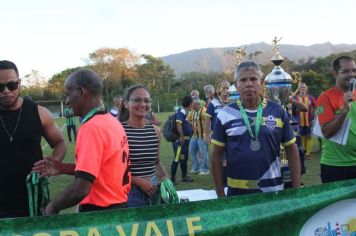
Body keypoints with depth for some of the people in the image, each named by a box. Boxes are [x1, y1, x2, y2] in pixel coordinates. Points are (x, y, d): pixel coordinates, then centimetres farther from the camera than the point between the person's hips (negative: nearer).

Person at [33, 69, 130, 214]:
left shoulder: (91, 128, -21)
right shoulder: (113, 122, 5)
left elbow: (81, 189, -27)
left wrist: (53, 206, -11)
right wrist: (63, 168, 9)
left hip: (99, 212, -8)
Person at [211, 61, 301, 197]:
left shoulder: (278, 112, 0)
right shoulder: (225, 114, -2)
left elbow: (291, 150, 5)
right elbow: (217, 155, 2)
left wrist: (297, 188, 1)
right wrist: (220, 194, 0)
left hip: (273, 191, 1)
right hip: (237, 192, 0)